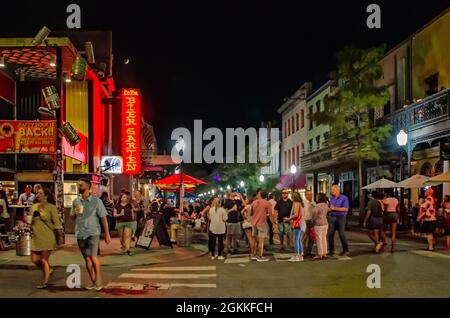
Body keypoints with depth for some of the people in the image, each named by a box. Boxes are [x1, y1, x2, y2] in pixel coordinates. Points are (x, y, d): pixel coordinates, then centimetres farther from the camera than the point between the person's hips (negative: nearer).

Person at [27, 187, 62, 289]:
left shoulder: (51, 207, -6)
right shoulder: (34, 207, 11)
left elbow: (57, 222, -7)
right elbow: (30, 221, 21)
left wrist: (60, 235, -11)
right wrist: (28, 219, -1)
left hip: (47, 238, -6)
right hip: (36, 237, 6)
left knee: (44, 260, -2)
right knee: (35, 260, 6)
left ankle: (45, 282, 11)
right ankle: (48, 270, 33)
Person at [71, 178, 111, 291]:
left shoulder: (96, 201, -4)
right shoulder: (76, 201, 8)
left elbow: (103, 218, -3)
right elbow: (72, 217, 15)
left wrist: (107, 234, -6)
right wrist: (75, 213, -9)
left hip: (93, 233, -4)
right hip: (80, 234, 5)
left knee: (93, 256, -14)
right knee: (87, 258, 8)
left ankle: (98, 280, 3)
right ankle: (93, 282, 19)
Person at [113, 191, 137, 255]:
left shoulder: (130, 205, 7)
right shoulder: (117, 206, 4)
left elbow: (132, 214, 12)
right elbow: (114, 214, 4)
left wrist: (133, 221, 10)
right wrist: (119, 214, -15)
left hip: (129, 222, -1)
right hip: (120, 223, 1)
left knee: (128, 235, -13)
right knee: (122, 237, 8)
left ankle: (127, 249, -18)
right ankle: (123, 247, 30)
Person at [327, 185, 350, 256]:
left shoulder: (344, 198, -2)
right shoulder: (331, 199, 15)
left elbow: (345, 209, -12)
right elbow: (328, 208, 15)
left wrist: (335, 208, -14)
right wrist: (330, 208, -9)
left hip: (340, 217, -5)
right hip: (332, 217, 5)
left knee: (342, 234, -6)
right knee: (330, 234, 1)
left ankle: (346, 250, 4)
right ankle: (331, 250, 10)